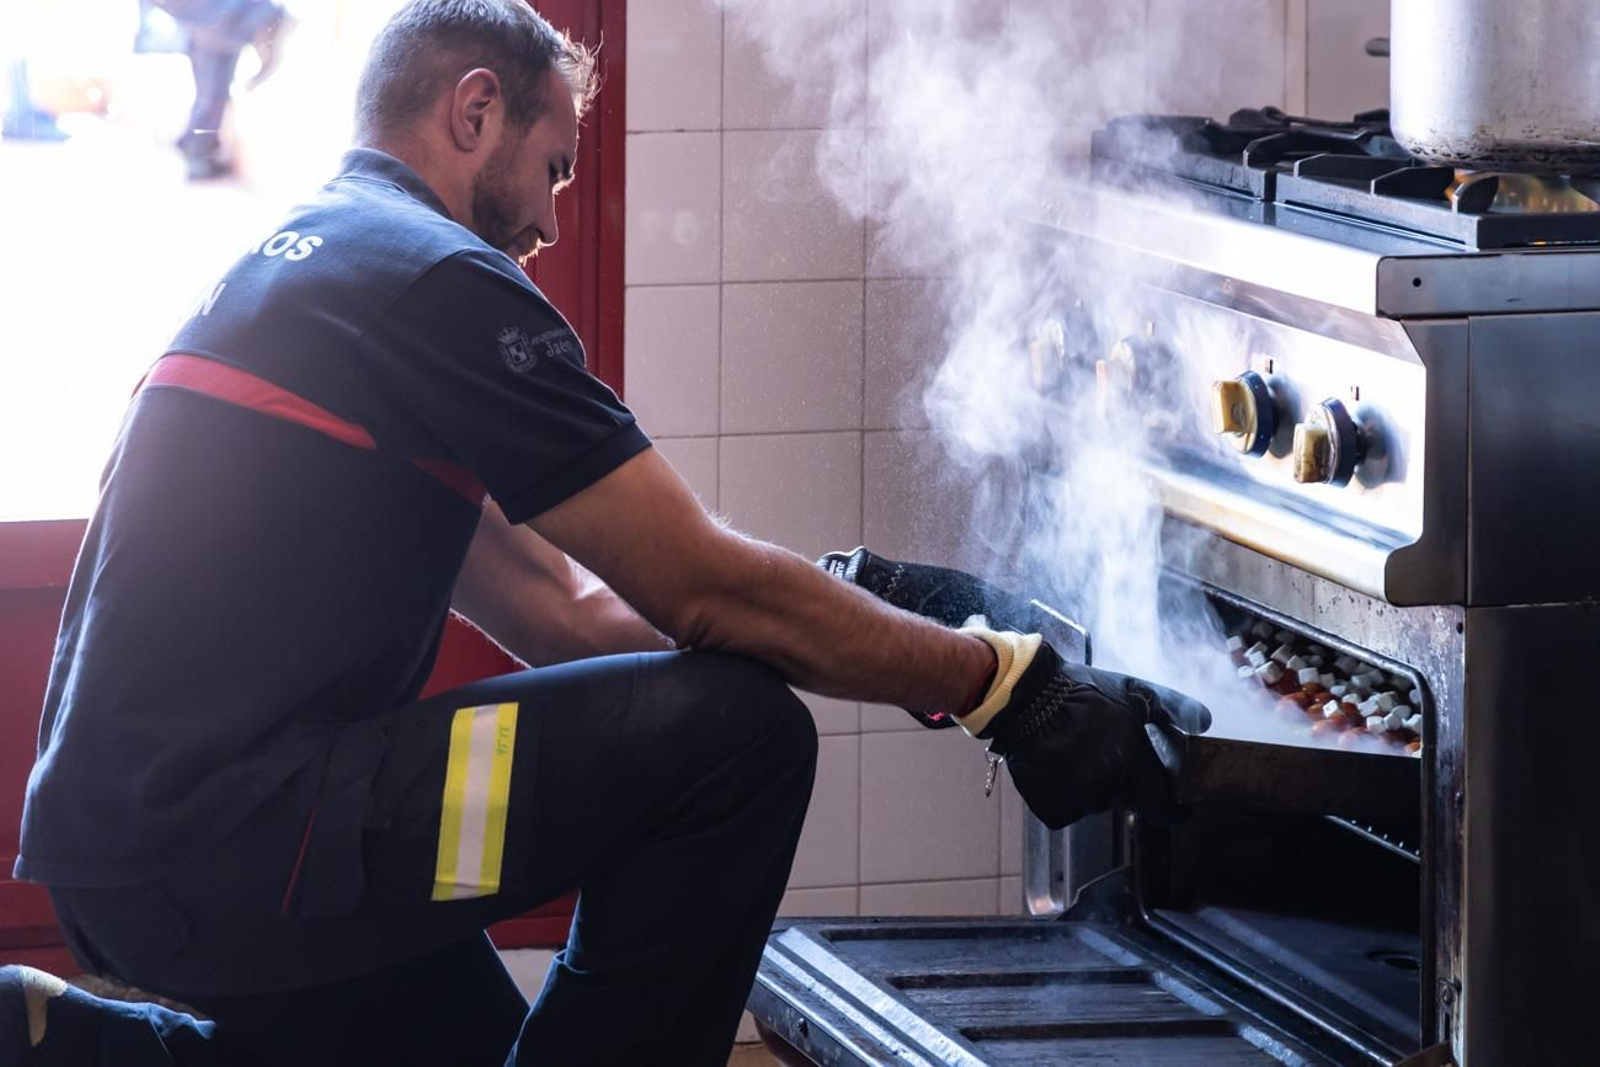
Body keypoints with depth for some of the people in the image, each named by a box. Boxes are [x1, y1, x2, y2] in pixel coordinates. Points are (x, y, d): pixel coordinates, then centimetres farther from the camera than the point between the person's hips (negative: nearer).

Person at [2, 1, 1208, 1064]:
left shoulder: (293, 266, 21)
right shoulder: (433, 277, -10)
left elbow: (557, 605, 20)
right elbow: (706, 593, -10)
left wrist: (854, 603, 18)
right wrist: (1004, 685, -3)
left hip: (126, 850, 10)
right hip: (221, 846, -10)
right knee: (737, 732, -12)